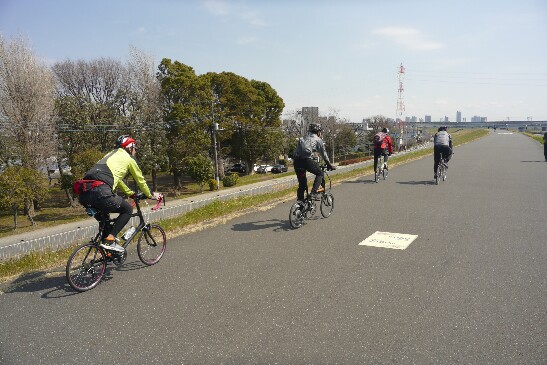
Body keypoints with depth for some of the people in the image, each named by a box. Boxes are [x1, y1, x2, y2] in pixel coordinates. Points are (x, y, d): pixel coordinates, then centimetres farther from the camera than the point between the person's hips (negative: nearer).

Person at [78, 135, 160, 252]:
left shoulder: (110, 155, 35)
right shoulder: (128, 158, 13)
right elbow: (140, 180, 23)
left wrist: (132, 194, 53)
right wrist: (150, 195, 38)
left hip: (84, 194, 8)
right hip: (100, 192, -8)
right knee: (127, 210, 12)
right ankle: (109, 240, 2)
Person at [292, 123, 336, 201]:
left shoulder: (302, 138, 30)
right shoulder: (318, 139, 14)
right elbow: (324, 154, 16)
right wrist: (330, 165, 27)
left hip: (296, 160, 6)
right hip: (306, 159, -6)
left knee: (302, 183, 15)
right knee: (320, 173, 14)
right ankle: (314, 193, 0)